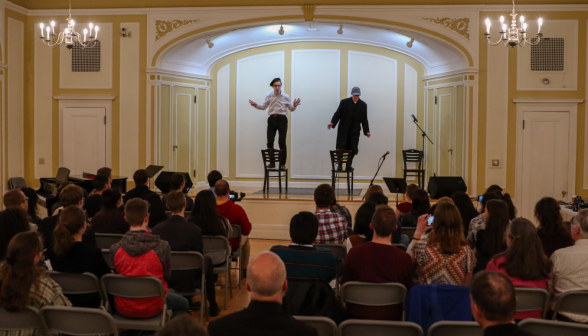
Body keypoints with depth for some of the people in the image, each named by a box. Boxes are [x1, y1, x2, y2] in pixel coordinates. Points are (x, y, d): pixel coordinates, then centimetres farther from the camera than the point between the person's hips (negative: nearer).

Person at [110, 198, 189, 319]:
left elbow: (118, 274, 1)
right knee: (183, 303, 29)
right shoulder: (162, 246, -20)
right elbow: (167, 275, -5)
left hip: (123, 309, 2)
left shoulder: (115, 249, -15)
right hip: (151, 308, -2)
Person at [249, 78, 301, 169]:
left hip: (282, 119, -2)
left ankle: (282, 163, 3)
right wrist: (256, 105, -3)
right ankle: (272, 162, 10)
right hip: (272, 119, 2)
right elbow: (263, 107, 15)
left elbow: (291, 109, 9)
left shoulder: (286, 97, 3)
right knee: (270, 142, -2)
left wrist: (294, 106, -13)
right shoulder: (269, 96, 8)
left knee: (282, 142, -5)